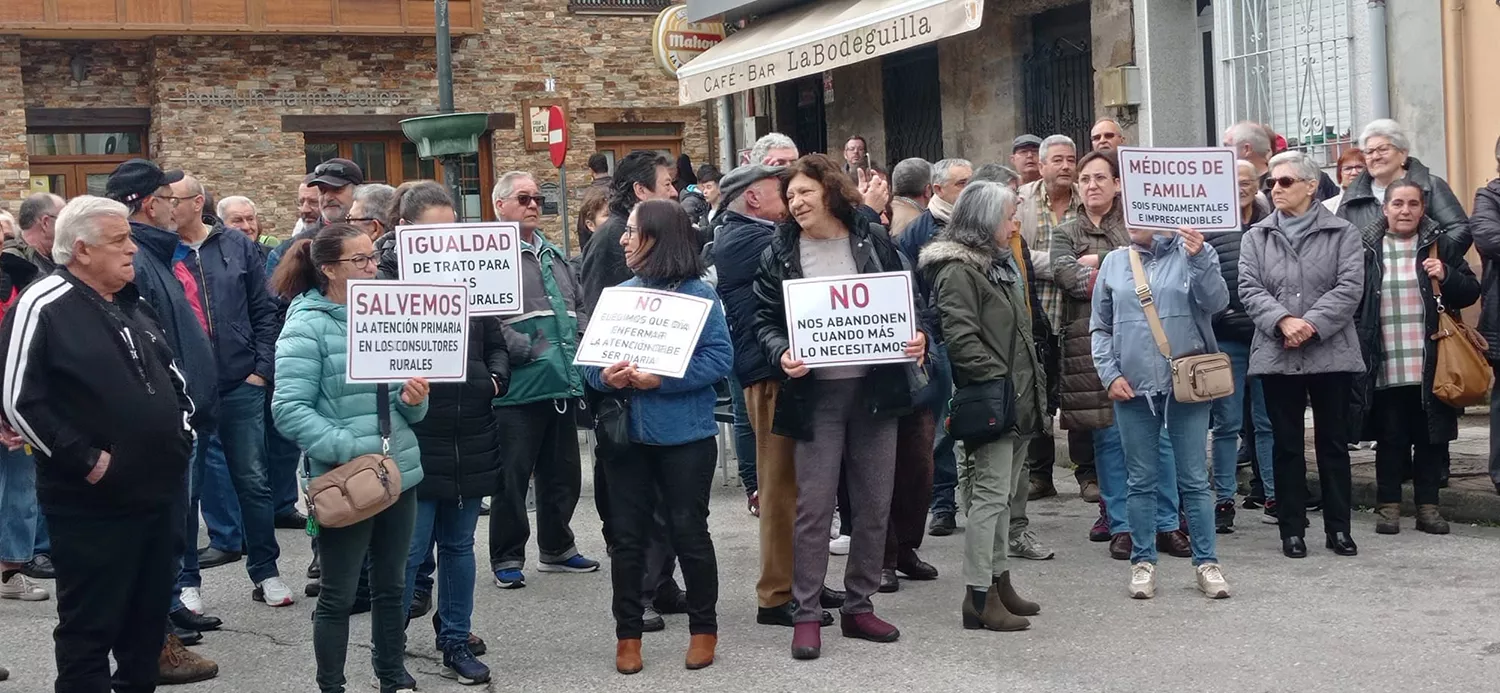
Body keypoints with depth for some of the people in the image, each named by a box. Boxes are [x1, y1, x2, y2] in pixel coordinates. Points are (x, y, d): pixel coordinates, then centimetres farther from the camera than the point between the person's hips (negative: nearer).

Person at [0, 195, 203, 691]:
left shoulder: (135, 305, 13)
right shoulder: (43, 307, -12)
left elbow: (171, 373, 26)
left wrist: (183, 430, 13)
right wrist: (84, 460, -17)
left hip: (161, 492, 8)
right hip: (93, 505, -7)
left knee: (149, 614, 16)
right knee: (89, 627, 2)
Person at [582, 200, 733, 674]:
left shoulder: (699, 294, -6)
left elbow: (720, 359, -14)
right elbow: (590, 356, 8)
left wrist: (660, 380, -22)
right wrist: (605, 377, -15)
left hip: (685, 436, -4)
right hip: (629, 435, 4)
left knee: (689, 531, 5)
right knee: (627, 536, 7)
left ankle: (704, 628, 21)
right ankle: (628, 633, 19)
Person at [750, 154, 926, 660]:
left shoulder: (874, 243, 6)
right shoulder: (779, 254, 3)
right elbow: (765, 321, 4)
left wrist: (916, 337, -7)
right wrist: (782, 354, -16)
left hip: (875, 388, 2)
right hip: (815, 394, -2)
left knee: (874, 504, 8)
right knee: (814, 507, -3)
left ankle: (859, 606, 22)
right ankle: (806, 614, 7)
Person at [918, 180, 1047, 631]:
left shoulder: (1000, 264, 20)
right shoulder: (958, 270, -12)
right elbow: (959, 337, -21)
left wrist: (1031, 382, 18)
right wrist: (997, 377, -19)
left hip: (1017, 399, 10)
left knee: (1002, 495, 15)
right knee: (990, 495, -9)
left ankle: (998, 580, 23)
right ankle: (979, 597, -5)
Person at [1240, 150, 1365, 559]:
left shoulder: (1342, 233, 4)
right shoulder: (1256, 237, 10)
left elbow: (1349, 287, -7)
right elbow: (1249, 289, -1)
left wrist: (1311, 324, -17)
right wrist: (1283, 321, -18)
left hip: (1331, 352, -1)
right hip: (1276, 354, 1)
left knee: (1333, 441, 6)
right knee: (1286, 444, 5)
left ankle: (1338, 527, 14)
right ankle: (1292, 529, 11)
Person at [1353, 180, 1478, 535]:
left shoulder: (1441, 246, 6)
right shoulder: (1366, 249, 3)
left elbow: (1470, 292, 8)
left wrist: (1446, 276, -12)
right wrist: (1357, 348, -2)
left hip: (1430, 365, 1)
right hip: (1385, 367, -1)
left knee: (1430, 436, 7)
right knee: (1390, 437, 5)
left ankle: (1428, 505, 16)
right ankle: (1388, 505, 13)